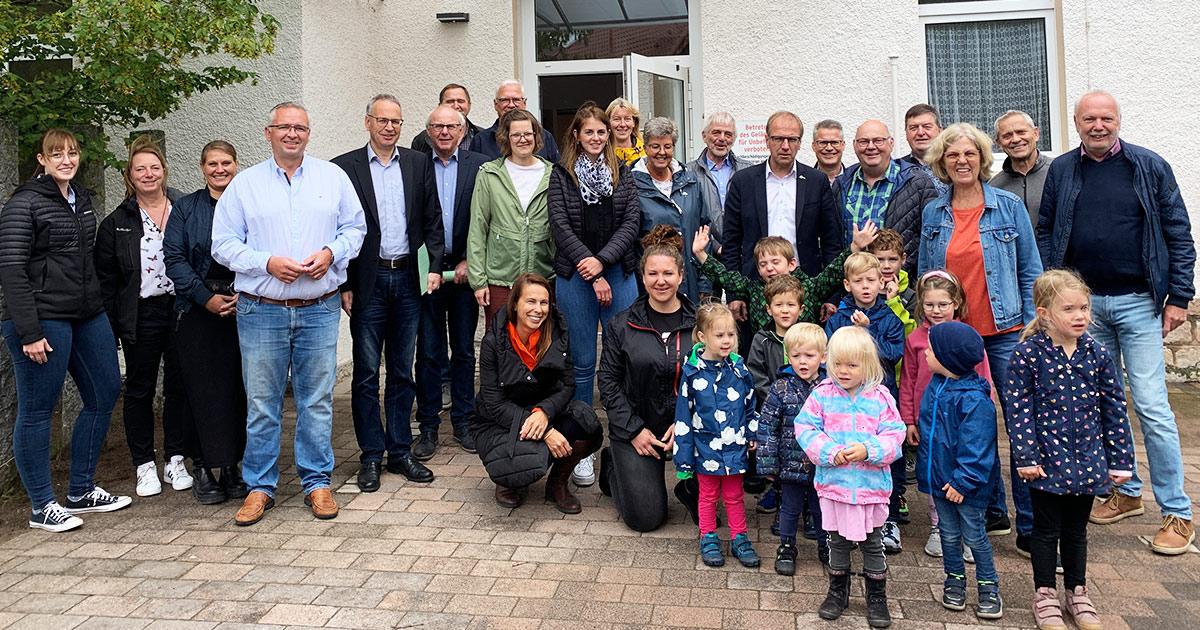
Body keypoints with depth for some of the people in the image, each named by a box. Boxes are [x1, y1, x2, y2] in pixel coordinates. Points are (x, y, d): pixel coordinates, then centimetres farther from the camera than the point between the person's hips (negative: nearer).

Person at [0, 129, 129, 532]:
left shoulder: (81, 200, 13)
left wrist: (99, 306, 16)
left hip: (88, 316, 8)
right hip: (43, 320, -8)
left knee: (104, 395, 11)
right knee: (37, 410, 2)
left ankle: (81, 491, 24)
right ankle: (42, 507, 12)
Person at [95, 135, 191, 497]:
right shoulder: (117, 223, 3)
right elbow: (105, 280, 3)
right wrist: (109, 328, -3)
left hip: (181, 311, 0)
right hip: (141, 316, 0)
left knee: (179, 387, 6)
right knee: (140, 390, 7)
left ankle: (175, 461, 19)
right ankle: (144, 465, 18)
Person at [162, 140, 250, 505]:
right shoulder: (186, 208, 9)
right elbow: (174, 258, 2)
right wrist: (206, 297, -9)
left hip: (244, 308, 0)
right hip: (198, 311, 0)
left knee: (238, 388, 1)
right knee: (202, 389, -2)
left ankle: (231, 464, 12)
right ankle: (202, 466, 7)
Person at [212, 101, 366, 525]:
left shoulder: (333, 177, 9)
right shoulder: (244, 184, 5)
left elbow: (355, 227, 11)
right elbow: (223, 243, 3)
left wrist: (331, 252, -8)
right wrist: (267, 262, -12)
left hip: (320, 310, 1)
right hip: (262, 311, 0)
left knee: (317, 400, 6)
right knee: (261, 403, 5)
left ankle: (317, 482, 18)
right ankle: (259, 486, 18)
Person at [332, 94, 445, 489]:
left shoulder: (418, 164, 9)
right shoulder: (346, 167, 0)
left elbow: (432, 220, 9)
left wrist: (434, 266, -2)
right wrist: (344, 285, -6)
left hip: (408, 278, 3)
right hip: (368, 281, -3)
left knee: (403, 371, 10)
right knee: (366, 373, 4)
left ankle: (401, 451, 20)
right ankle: (371, 456, 14)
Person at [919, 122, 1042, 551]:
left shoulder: (1009, 207, 1)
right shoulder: (933, 214, 6)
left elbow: (1030, 271, 2)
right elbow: (924, 276, 11)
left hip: (1004, 331, -2)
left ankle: (1030, 526, 6)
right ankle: (992, 513, 25)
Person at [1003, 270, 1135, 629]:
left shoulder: (1097, 354, -2)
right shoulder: (1028, 354, -13)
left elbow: (1114, 409, 3)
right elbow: (1017, 407, -11)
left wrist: (1121, 460, 3)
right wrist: (1026, 457, -13)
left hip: (1087, 461, 3)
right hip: (1047, 461, -3)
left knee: (1076, 529, 17)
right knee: (1047, 529, 10)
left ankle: (1077, 593, 34)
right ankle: (1045, 596, 25)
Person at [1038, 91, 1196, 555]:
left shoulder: (1150, 167, 0)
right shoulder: (1061, 171, 6)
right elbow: (1046, 235, 8)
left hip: (1138, 302, -3)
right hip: (1083, 302, 3)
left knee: (1151, 405, -4)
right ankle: (1125, 491, 26)